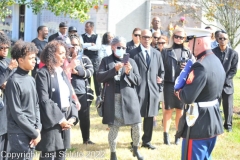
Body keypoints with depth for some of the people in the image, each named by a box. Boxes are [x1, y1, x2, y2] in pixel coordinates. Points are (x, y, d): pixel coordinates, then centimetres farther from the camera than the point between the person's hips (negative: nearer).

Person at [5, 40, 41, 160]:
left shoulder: (31, 80, 11)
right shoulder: (14, 82, -12)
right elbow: (16, 113, -14)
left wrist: (38, 128, 0)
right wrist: (34, 133, -11)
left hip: (31, 134, 7)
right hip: (19, 135, -7)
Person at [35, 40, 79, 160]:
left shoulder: (63, 73, 16)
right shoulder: (43, 73, -8)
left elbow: (70, 98, 15)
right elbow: (44, 100, -15)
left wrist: (73, 117, -1)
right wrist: (60, 119, -14)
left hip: (65, 121, 7)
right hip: (51, 123, -7)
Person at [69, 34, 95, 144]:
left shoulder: (85, 58, 11)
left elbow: (90, 71, -1)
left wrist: (78, 71, -13)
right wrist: (72, 59, -14)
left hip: (82, 91, 3)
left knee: (85, 117, 10)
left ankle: (86, 139, 22)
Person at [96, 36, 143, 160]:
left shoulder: (131, 61, 11)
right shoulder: (106, 61, 7)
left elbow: (138, 81, 8)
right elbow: (99, 77, -5)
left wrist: (129, 72, -10)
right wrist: (114, 70, -15)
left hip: (129, 98, 2)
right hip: (112, 99, -2)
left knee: (137, 126, 1)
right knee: (113, 127, 2)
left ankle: (135, 149, 24)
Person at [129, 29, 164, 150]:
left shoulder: (157, 54, 12)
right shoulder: (133, 53, -1)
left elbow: (161, 71, 17)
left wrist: (159, 87, 9)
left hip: (153, 90, 4)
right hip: (138, 90, -4)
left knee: (150, 117, 9)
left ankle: (146, 141, 20)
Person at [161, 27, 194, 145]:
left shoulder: (188, 52, 7)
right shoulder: (166, 51, 4)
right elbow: (161, 67, 1)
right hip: (169, 84, -1)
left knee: (180, 110, 8)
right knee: (168, 109, 3)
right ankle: (166, 135, 8)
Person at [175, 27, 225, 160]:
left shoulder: (200, 66, -24)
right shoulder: (216, 62, 7)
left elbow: (187, 97, -27)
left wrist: (178, 92, -5)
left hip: (199, 122, -10)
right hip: (213, 120, 10)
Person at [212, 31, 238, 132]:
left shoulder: (233, 53, 0)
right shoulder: (212, 52, -2)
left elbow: (233, 70, -1)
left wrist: (224, 80, -11)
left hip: (227, 84, 1)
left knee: (228, 106, 6)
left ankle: (228, 125, 21)